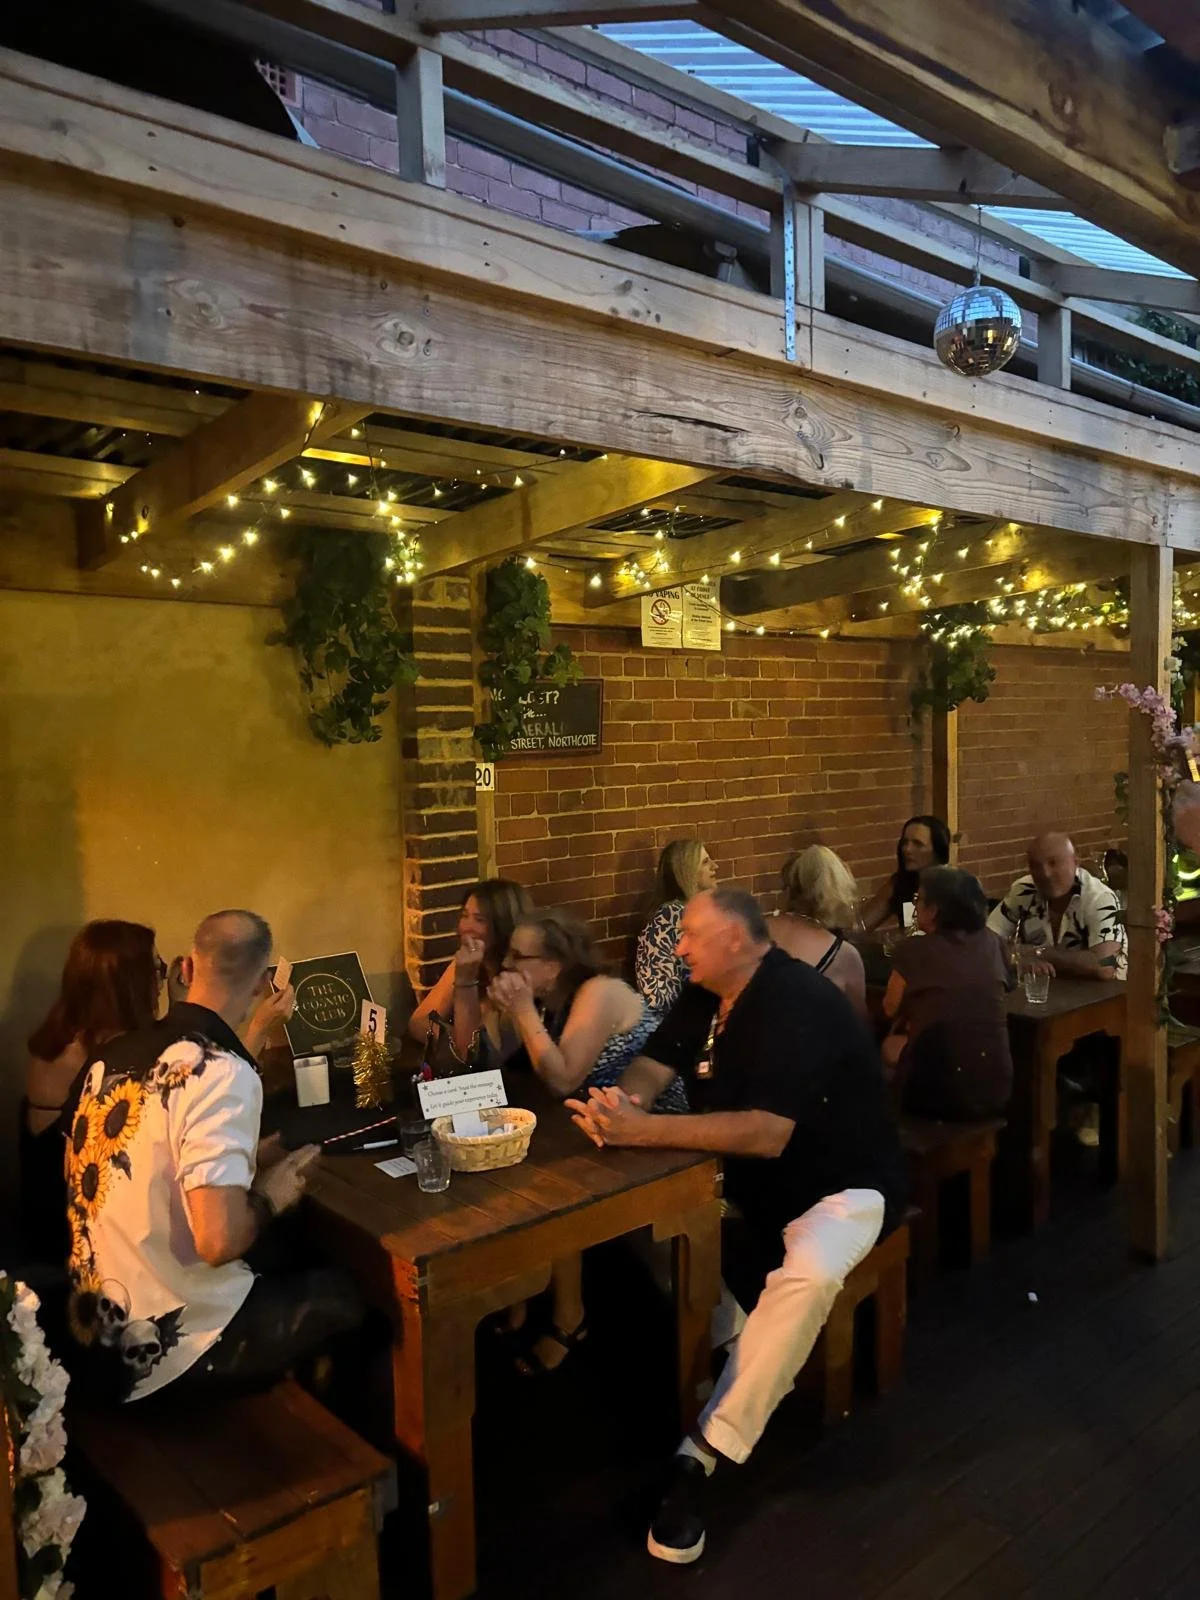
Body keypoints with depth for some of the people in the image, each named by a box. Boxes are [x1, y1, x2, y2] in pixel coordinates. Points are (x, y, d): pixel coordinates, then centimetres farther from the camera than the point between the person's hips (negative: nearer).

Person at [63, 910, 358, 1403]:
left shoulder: (114, 1056, 1)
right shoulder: (221, 1074, -23)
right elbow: (218, 1239, -30)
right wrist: (271, 1195, -9)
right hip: (169, 1345, -8)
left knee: (303, 1273, 24)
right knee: (352, 1298, 12)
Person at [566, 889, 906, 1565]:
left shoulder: (796, 1005, -28)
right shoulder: (705, 995, -1)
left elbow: (767, 1134, -36)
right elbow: (654, 1063, 0)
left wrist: (643, 1132, -39)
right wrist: (625, 1101, -25)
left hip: (841, 1184, -8)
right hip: (753, 1180, 9)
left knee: (808, 1277, -35)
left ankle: (702, 1456, -24)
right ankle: (754, 1359, 8)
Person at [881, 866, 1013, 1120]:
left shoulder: (913, 951, -7)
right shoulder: (991, 942, 4)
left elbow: (891, 1009, 9)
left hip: (940, 1094, -4)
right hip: (997, 1091, 4)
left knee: (891, 1045, 23)